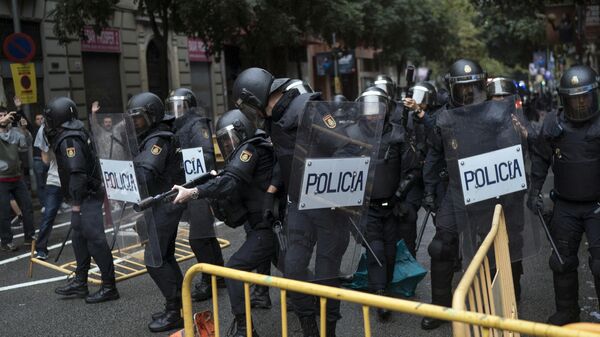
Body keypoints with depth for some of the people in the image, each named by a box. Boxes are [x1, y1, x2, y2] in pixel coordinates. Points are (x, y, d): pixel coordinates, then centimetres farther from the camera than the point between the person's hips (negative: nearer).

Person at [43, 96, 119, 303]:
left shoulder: (69, 139, -18)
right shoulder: (71, 134, 14)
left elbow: (77, 173, -23)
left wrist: (76, 205, -21)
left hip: (87, 196, -11)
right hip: (87, 194, 11)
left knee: (95, 239, -8)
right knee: (80, 238, 16)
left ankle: (109, 287, -3)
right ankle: (80, 282, 26)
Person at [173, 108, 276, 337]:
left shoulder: (250, 148, -11)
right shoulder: (245, 154, 19)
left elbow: (231, 182, -24)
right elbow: (236, 189, 15)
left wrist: (192, 193, -28)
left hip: (270, 226, -11)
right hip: (273, 222, 11)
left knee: (234, 269, -13)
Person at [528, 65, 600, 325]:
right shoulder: (553, 123, -3)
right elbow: (540, 158, 8)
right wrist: (534, 190, 4)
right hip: (565, 206, 3)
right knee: (562, 262, 14)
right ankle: (566, 312, 32)